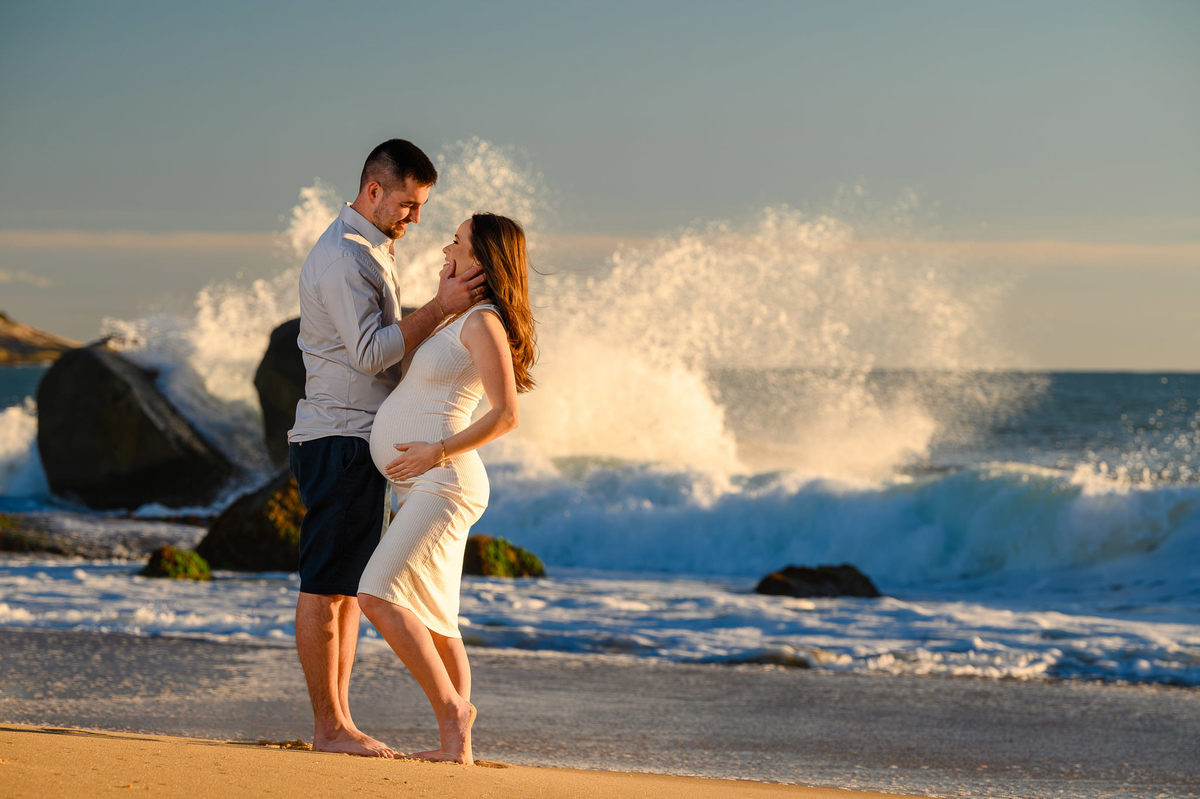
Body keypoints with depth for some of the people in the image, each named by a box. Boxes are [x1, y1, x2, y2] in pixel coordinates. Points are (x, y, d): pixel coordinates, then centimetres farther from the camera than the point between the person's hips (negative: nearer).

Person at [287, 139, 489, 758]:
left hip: (359, 440, 10)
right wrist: (440, 308, -22)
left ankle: (339, 720, 14)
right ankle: (328, 726, -4)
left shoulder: (375, 250, 18)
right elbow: (370, 351, -21)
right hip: (338, 439, -10)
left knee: (349, 588, 10)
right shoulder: (341, 257, -15)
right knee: (325, 587, -6)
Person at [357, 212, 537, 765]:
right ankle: (456, 744, 12)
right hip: (421, 488, 11)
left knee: (379, 597, -21)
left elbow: (505, 414, -21)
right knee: (432, 624, 10)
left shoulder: (484, 323, -12)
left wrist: (438, 451, -20)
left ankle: (452, 708, -15)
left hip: (444, 482, -11)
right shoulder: (459, 321, 18)